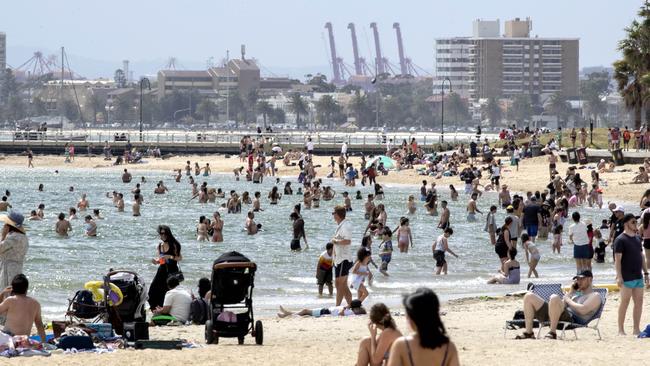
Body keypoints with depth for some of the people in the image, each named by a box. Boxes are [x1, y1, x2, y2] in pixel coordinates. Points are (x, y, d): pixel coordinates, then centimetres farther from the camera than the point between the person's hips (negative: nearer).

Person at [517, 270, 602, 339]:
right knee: (529, 296, 2)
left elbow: (583, 310, -9)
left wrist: (568, 300, 1)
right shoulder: (577, 292, 36)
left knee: (554, 298, -39)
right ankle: (529, 332, -10)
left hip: (572, 319, -9)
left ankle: (552, 333, -32)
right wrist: (571, 291, 22)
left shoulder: (595, 296, 10)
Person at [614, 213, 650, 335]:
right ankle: (621, 330, 2)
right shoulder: (620, 240, -8)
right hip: (627, 278, -7)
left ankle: (636, 329, 13)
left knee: (639, 302, 6)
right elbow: (617, 259, -13)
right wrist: (619, 277, -19)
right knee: (625, 302, -4)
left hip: (638, 277, 7)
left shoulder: (637, 239, 16)